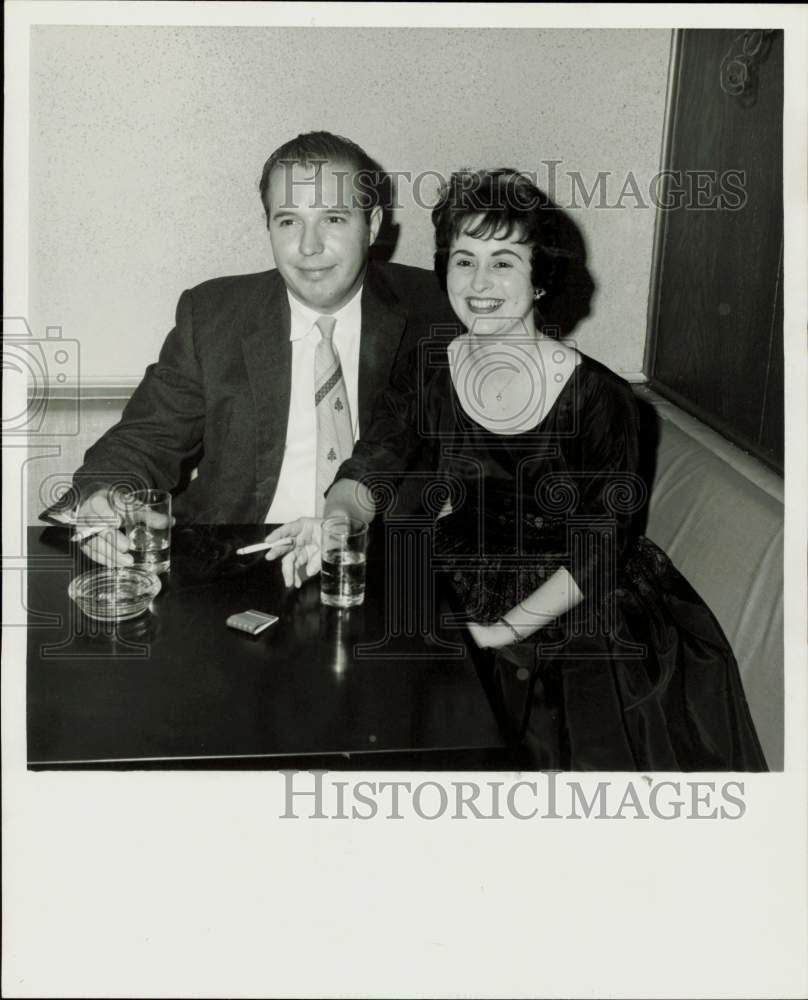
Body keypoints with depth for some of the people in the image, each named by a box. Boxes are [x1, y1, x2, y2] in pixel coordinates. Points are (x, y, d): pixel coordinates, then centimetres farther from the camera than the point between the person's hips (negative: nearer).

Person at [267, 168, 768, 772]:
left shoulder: (600, 398, -13)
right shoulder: (427, 380, -2)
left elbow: (600, 550, -13)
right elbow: (367, 472, -9)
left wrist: (506, 630, -19)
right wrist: (335, 518, -32)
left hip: (582, 613, -2)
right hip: (465, 602, 3)